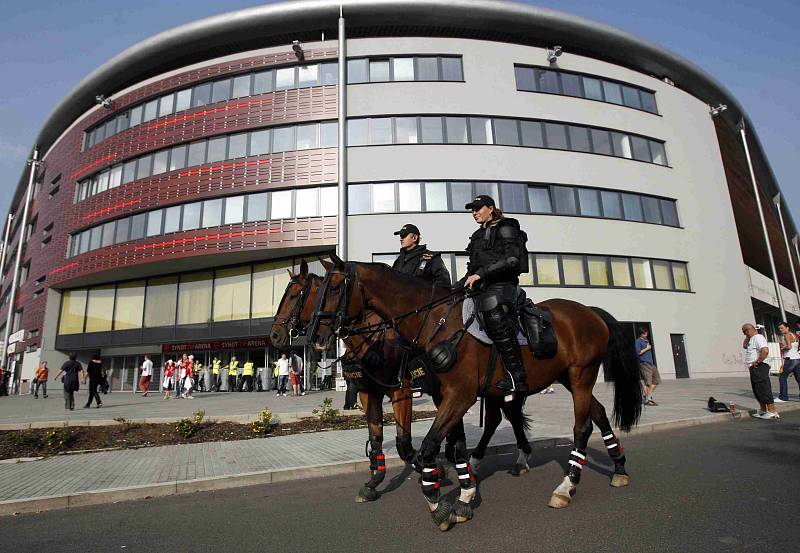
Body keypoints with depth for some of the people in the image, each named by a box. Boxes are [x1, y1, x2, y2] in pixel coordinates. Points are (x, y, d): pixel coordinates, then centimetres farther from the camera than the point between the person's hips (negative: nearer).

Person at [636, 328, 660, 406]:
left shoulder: (647, 341, 20)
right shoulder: (638, 341, -5)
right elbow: (638, 352, -14)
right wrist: (647, 348, -9)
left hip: (651, 363, 9)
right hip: (644, 363, -9)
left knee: (656, 380, 8)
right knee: (648, 382, -9)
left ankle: (648, 396, 16)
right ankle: (647, 400, -2)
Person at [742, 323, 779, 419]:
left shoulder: (758, 338, -15)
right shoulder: (752, 339, 16)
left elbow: (765, 351, -28)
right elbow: (744, 346, 26)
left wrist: (757, 361, -21)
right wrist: (747, 337, 14)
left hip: (759, 367, -11)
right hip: (754, 369, 11)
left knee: (764, 389, -7)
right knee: (757, 390, 15)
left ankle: (772, 411, -3)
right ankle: (763, 411, 23)